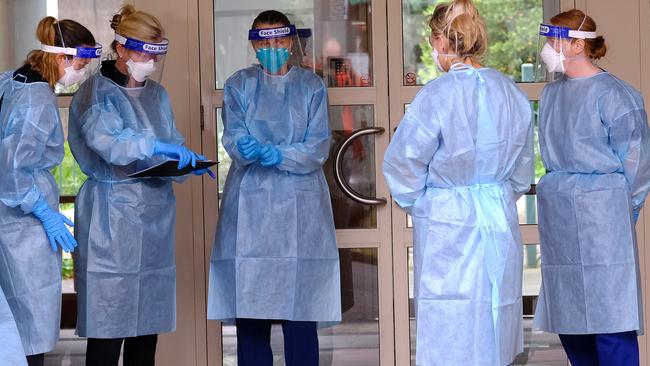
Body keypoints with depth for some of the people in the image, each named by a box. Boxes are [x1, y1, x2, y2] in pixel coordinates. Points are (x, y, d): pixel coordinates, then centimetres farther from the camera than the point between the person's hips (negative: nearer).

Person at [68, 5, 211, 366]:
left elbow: (171, 146, 18)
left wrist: (188, 160, -5)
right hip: (113, 223, -7)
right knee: (108, 329, -7)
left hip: (155, 218, 7)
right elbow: (104, 139, -25)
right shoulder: (98, 92, -6)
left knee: (148, 323, 9)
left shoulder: (157, 93, 15)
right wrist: (155, 146, -37)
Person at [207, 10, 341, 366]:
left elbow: (318, 147, 0)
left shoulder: (311, 86, 10)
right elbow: (232, 136, -2)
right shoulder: (239, 85, 12)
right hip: (251, 206, 1)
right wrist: (247, 149, -25)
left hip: (300, 206, 0)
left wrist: (279, 155, -17)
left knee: (300, 311, -5)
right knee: (251, 313, -3)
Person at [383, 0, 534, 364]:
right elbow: (522, 173, 13)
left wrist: (415, 203, 10)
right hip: (501, 222, 5)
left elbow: (403, 168, -7)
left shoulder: (436, 96, -15)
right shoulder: (513, 94, 3)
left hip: (447, 226, -5)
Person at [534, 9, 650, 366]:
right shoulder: (551, 93, 10)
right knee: (567, 317, 11)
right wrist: (560, 194, 16)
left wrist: (621, 211, 0)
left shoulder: (613, 94, -10)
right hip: (557, 216, 7)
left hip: (600, 212, -7)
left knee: (609, 313, -6)